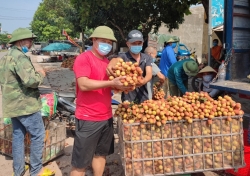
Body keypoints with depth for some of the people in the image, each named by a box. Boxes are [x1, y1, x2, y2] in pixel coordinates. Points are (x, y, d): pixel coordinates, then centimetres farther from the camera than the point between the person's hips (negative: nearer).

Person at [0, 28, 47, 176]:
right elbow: (31, 81, -29)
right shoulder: (20, 57, -19)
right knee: (38, 135, 2)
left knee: (18, 135, 15)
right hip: (25, 105, -9)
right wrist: (40, 74, -7)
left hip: (12, 104, 10)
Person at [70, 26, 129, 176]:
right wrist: (111, 83, -25)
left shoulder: (107, 62, 14)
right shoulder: (83, 58, -11)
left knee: (101, 154, 19)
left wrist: (123, 84, 0)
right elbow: (83, 84, -23)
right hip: (88, 119, -8)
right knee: (81, 162, 2)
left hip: (106, 117, 8)